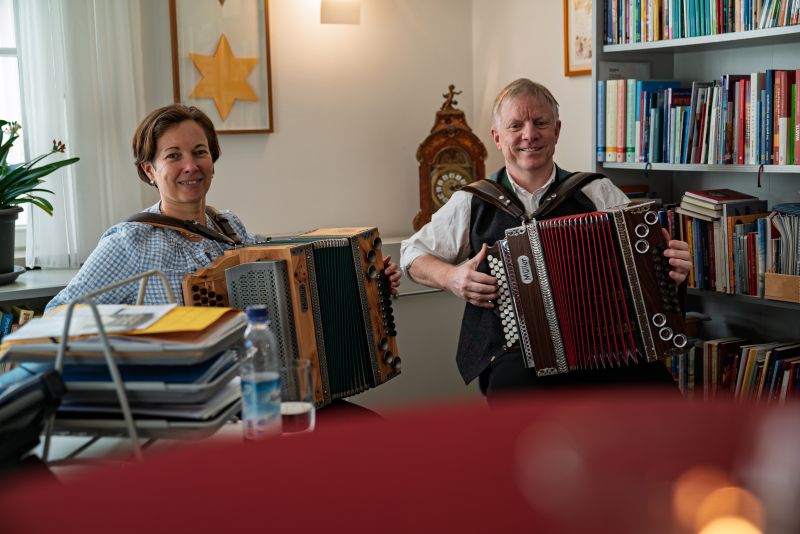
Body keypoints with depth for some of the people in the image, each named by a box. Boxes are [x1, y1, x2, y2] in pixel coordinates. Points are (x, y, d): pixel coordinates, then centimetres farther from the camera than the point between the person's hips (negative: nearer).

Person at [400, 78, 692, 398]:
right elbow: (413, 255, 21)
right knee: (513, 385, -37)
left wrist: (672, 267, -12)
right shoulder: (472, 202, 12)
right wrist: (451, 278, 1)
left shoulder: (598, 194, 11)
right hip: (513, 355, -1)